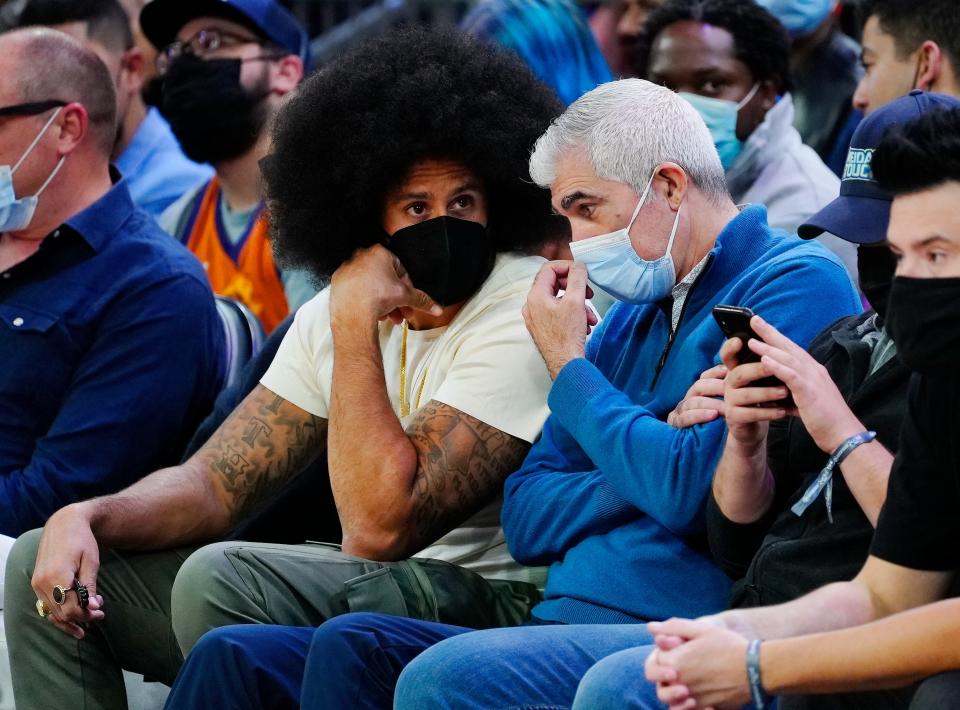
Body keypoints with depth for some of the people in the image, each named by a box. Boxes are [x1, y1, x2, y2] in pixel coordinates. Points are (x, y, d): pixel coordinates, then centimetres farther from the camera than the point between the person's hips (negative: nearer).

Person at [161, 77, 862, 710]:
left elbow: (693, 494, -18)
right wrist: (643, 478, -4)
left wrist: (569, 366, -2)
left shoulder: (795, 284, -5)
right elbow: (526, 520, 18)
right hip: (566, 625, 9)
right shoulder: (630, 321, 23)